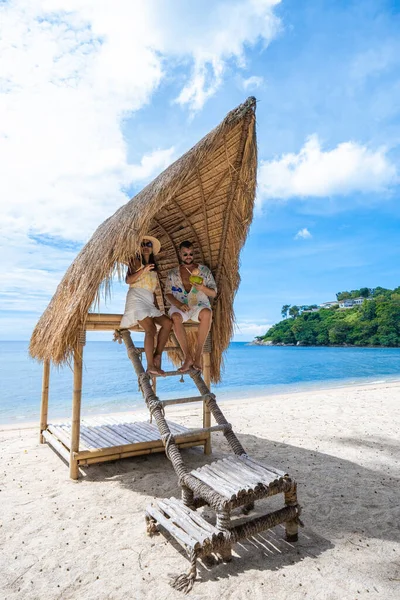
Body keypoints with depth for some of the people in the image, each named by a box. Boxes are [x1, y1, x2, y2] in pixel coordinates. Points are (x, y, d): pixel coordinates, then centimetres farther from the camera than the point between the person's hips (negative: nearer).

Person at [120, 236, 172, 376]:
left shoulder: (153, 267, 26)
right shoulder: (136, 261, 7)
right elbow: (128, 280, -9)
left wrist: (156, 306, 13)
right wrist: (143, 270, -22)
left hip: (149, 301, 7)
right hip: (137, 298, -7)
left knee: (167, 323, -11)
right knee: (151, 329, -23)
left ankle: (157, 356, -9)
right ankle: (150, 366, -24)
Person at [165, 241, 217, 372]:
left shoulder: (204, 270, 12)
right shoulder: (172, 273, 14)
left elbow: (214, 293, 9)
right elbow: (168, 294, 6)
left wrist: (203, 288, -14)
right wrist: (178, 304, -15)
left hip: (200, 305, 0)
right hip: (180, 306, 1)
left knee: (207, 313, -37)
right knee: (175, 317, -36)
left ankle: (198, 355, -28)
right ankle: (187, 357, -28)